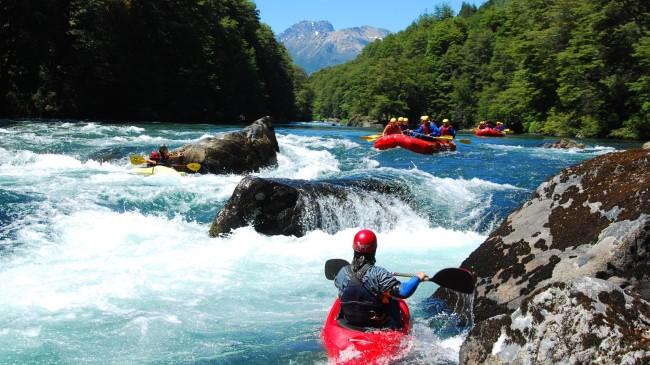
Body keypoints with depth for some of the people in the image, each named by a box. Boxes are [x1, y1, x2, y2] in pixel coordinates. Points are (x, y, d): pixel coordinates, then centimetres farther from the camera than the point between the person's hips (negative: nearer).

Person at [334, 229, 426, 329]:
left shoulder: (342, 273, -10)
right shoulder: (378, 273, -25)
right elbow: (404, 292, -32)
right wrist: (417, 278, -14)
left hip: (348, 324, 4)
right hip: (377, 327, -3)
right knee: (393, 301, 21)